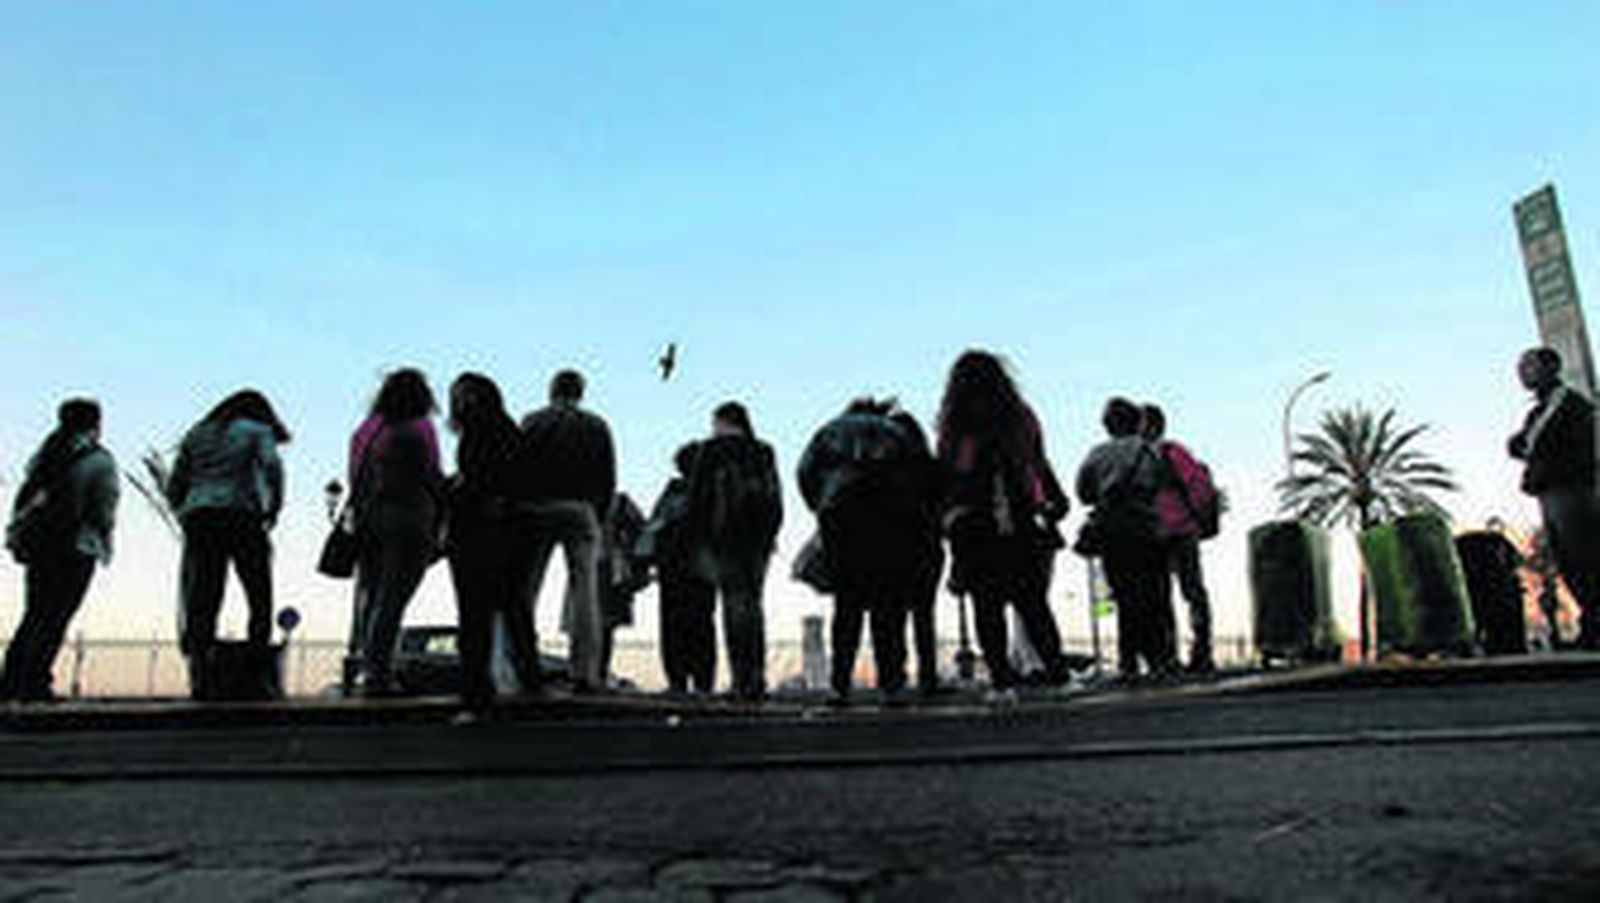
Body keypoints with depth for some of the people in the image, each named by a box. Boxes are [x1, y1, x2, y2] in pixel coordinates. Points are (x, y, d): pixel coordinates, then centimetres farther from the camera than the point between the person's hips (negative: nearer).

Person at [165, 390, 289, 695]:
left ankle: (199, 677, -1)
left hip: (199, 519, 4)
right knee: (260, 598, 3)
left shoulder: (195, 435, 21)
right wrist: (275, 507, -3)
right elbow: (272, 466, -11)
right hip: (242, 518, -4)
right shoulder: (257, 432, 8)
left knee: (202, 601, 4)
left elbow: (174, 486, 16)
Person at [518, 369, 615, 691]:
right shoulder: (596, 427, 11)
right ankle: (585, 673, -3)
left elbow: (516, 470, 3)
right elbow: (608, 481, 7)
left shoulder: (531, 423, 9)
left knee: (525, 591, 6)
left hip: (537, 511, 0)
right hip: (580, 511, 0)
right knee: (584, 592, 1)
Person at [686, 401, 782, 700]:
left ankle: (743, 680, -10)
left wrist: (698, 544, 0)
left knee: (735, 605, -6)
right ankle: (758, 678, 9)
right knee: (753, 603, 10)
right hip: (760, 539, 5)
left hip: (726, 538, -5)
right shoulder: (764, 453, 14)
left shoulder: (711, 451, 0)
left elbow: (696, 499, -3)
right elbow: (777, 503, 14)